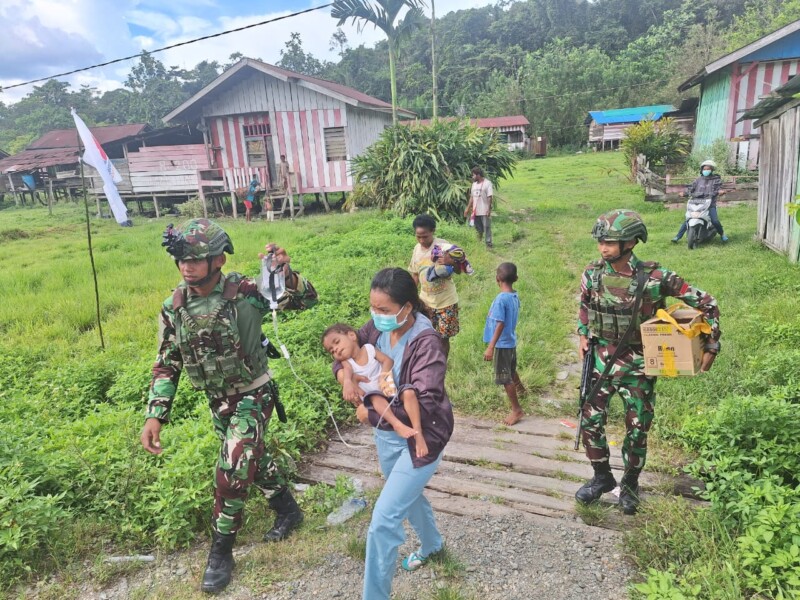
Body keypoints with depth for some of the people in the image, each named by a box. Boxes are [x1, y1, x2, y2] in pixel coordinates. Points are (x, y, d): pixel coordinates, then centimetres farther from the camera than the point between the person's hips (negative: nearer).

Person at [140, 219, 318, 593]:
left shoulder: (245, 293, -22)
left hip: (252, 395, -5)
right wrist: (155, 415, -9)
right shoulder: (174, 307, -9)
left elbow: (306, 299, -17)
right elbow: (166, 365, -1)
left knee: (232, 472, -6)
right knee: (252, 457, 21)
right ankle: (288, 510, 45)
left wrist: (286, 273, -36)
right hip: (218, 401, 6)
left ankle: (221, 550, 18)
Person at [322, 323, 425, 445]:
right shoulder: (347, 362, 4)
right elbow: (347, 372, -20)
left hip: (390, 388, 0)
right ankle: (397, 424, -44)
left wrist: (383, 374, -26)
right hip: (373, 394, 0)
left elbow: (388, 360, -6)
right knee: (377, 400, -35)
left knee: (409, 393, -27)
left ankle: (418, 433, -31)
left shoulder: (369, 348, 3)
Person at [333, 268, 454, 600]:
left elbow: (424, 406, -33)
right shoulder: (377, 328, -10)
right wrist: (343, 374, -16)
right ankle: (431, 544, 59)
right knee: (408, 496, 29)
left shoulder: (426, 342, -28)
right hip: (386, 434, 7)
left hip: (420, 438, -7)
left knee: (383, 520, -7)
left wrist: (369, 414, -26)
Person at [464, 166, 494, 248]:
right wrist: (468, 209, 14)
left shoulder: (487, 183, -9)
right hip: (475, 211, 6)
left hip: (484, 211, -6)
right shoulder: (474, 184, 12)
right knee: (477, 226, 13)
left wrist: (489, 209, -19)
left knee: (486, 227, -1)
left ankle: (488, 243, 5)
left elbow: (490, 197, -14)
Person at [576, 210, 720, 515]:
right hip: (602, 360, 3)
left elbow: (705, 302, -10)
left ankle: (630, 484, 33)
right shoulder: (593, 274, -8)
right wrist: (583, 335, 6)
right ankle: (602, 477, 28)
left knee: (637, 430, 10)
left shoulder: (655, 278, -19)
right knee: (590, 420, 4)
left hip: (638, 365, -3)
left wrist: (711, 346, -8)